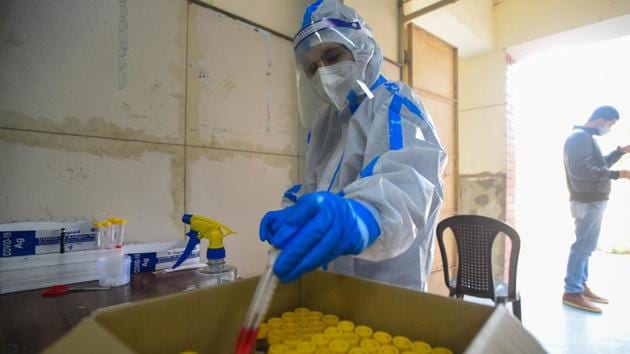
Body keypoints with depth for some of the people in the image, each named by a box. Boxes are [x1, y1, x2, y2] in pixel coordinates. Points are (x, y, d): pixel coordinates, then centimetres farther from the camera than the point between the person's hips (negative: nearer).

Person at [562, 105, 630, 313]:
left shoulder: (587, 138, 19)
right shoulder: (579, 137, -13)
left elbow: (599, 165, 27)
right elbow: (582, 170, -23)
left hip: (592, 200, 10)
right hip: (587, 201, -10)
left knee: (586, 246, 14)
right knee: (583, 246, -8)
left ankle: (581, 286, 23)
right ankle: (572, 292, -2)